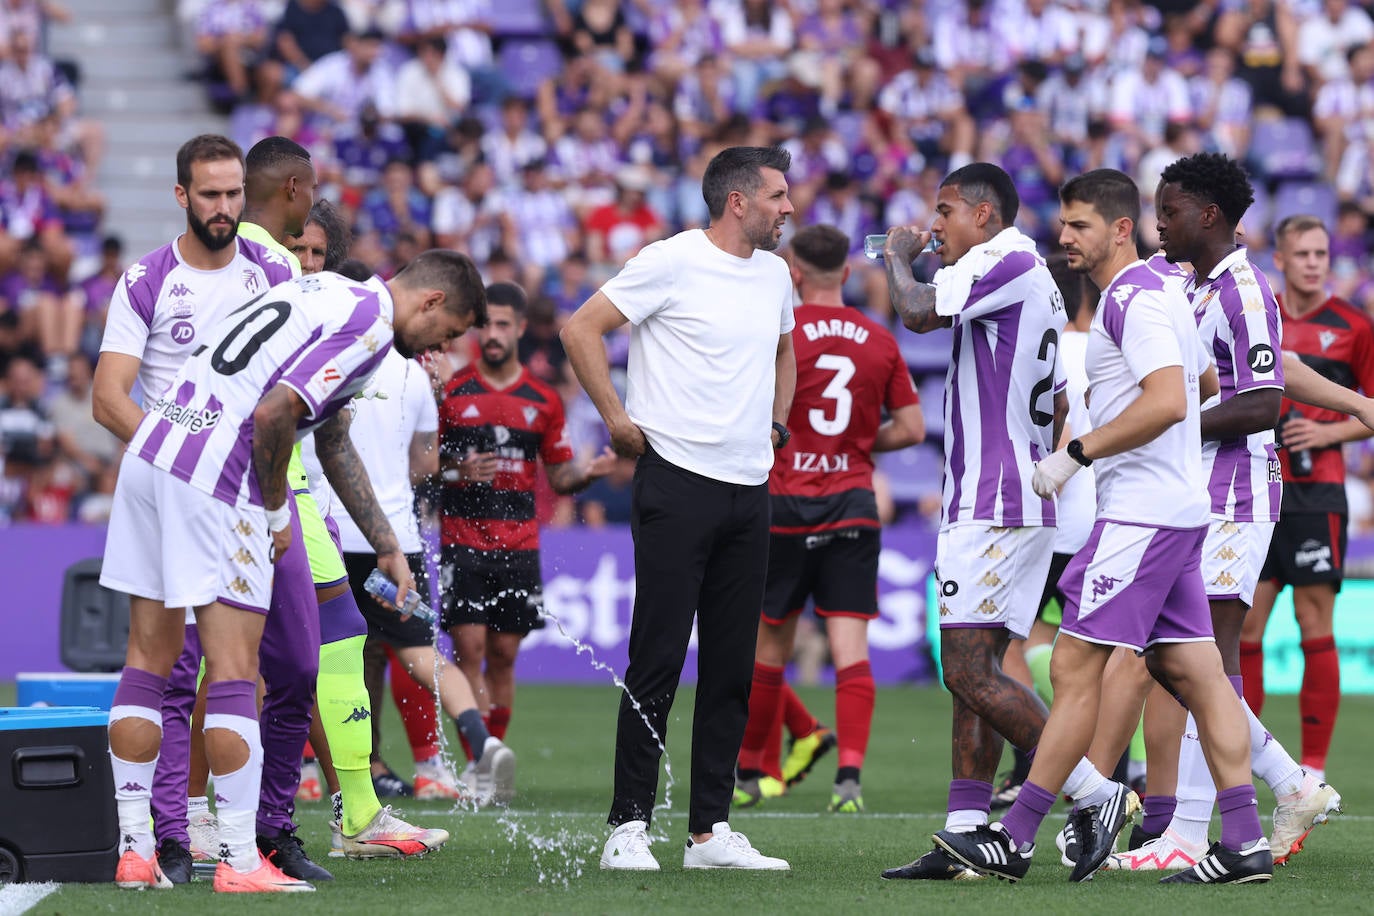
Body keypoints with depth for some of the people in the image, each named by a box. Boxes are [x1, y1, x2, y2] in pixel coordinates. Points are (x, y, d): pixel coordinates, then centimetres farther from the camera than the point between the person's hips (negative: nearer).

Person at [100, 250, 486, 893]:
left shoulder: (328, 292, 23)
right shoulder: (369, 324, -7)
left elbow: (331, 439, 33)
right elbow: (274, 413, -19)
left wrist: (388, 548, 37)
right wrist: (276, 508, -3)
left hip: (148, 450, 9)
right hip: (212, 478, -9)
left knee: (150, 659, 11)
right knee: (234, 670, -4)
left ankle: (134, 849, 14)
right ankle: (239, 860, -3)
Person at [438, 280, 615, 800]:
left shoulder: (544, 401, 9)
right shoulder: (450, 392, 3)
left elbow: (558, 476, 14)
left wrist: (588, 472, -6)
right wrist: (456, 473, -14)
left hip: (519, 546, 2)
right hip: (462, 541, -2)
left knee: (504, 654, 4)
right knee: (469, 647, -12)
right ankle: (479, 767, -16)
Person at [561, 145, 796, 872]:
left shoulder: (774, 273, 14)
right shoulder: (672, 262, -9)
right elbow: (580, 328, -9)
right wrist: (617, 420, -10)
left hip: (750, 488, 7)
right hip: (678, 483, -7)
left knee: (731, 668, 7)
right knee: (657, 661, -6)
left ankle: (711, 830, 12)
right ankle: (628, 826, -2)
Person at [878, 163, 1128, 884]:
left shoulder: (1005, 262, -11)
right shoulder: (1039, 282, 20)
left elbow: (917, 312, -21)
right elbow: (1061, 410, 26)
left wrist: (896, 255, -2)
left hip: (990, 506, -10)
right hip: (1027, 504, 10)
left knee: (970, 674, -11)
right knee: (974, 672, 8)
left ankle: (1097, 796, -11)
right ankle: (964, 838, 5)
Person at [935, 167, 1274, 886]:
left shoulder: (1133, 298, -13)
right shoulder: (1160, 291, 18)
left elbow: (1168, 399, -25)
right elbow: (1207, 384, 32)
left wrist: (1078, 452, -19)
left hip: (1141, 514, -10)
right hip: (1178, 509, 10)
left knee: (1075, 667, -8)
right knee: (1195, 673, 6)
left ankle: (1016, 838, -6)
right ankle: (1244, 844, 3)